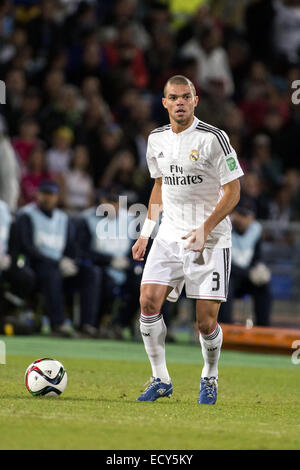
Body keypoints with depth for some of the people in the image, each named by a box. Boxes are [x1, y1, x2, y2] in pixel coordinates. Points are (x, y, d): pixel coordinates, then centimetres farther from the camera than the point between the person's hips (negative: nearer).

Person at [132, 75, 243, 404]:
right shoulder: (157, 139, 8)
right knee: (148, 300, -12)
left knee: (206, 321, -6)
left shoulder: (213, 138, -10)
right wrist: (145, 233, 16)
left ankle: (210, 379, 21)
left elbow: (233, 191, -9)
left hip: (210, 240, -5)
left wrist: (205, 229, -19)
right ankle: (160, 380, 1)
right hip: (169, 236, 5)